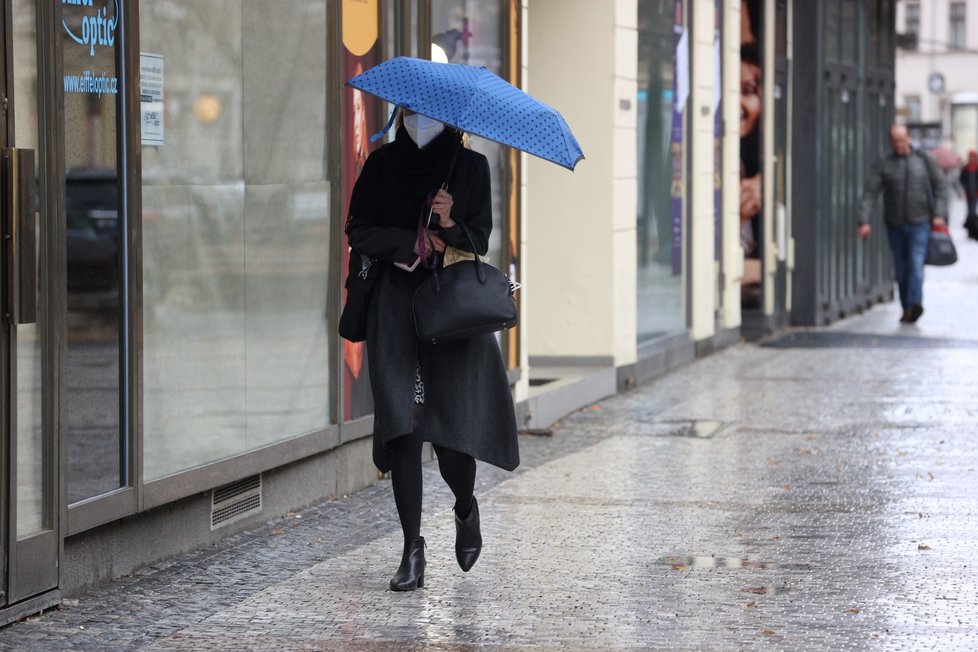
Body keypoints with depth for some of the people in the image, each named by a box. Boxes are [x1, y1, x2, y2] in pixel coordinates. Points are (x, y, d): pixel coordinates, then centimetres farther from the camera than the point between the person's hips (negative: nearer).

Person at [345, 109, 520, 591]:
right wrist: (416, 243, -7)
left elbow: (479, 242, 1)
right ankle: (412, 551, -4)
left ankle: (466, 510, 25)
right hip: (396, 303, 1)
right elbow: (359, 231, 4)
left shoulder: (470, 167, 4)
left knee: (452, 430, -7)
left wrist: (449, 226, -19)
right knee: (402, 425, -8)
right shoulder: (382, 164, 7)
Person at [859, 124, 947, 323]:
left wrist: (939, 214, -7)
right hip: (895, 225, 2)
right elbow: (870, 193, -6)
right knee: (901, 268, 6)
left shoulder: (925, 160, 2)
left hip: (920, 223, -2)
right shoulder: (884, 164, 1)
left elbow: (940, 187, 5)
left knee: (916, 263, -17)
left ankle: (914, 304, -30)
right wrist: (864, 221, -17)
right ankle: (907, 308, 15)